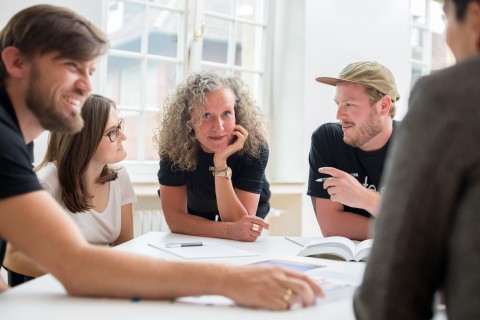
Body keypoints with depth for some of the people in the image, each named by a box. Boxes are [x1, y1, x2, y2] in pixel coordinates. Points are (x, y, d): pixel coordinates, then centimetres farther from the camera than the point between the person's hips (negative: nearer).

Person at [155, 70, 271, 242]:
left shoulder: (254, 146, -30)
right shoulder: (174, 146, -28)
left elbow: (237, 221, -33)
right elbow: (175, 217, -29)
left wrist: (221, 163, -43)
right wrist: (230, 230, -44)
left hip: (247, 210, 0)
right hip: (196, 213, 0)